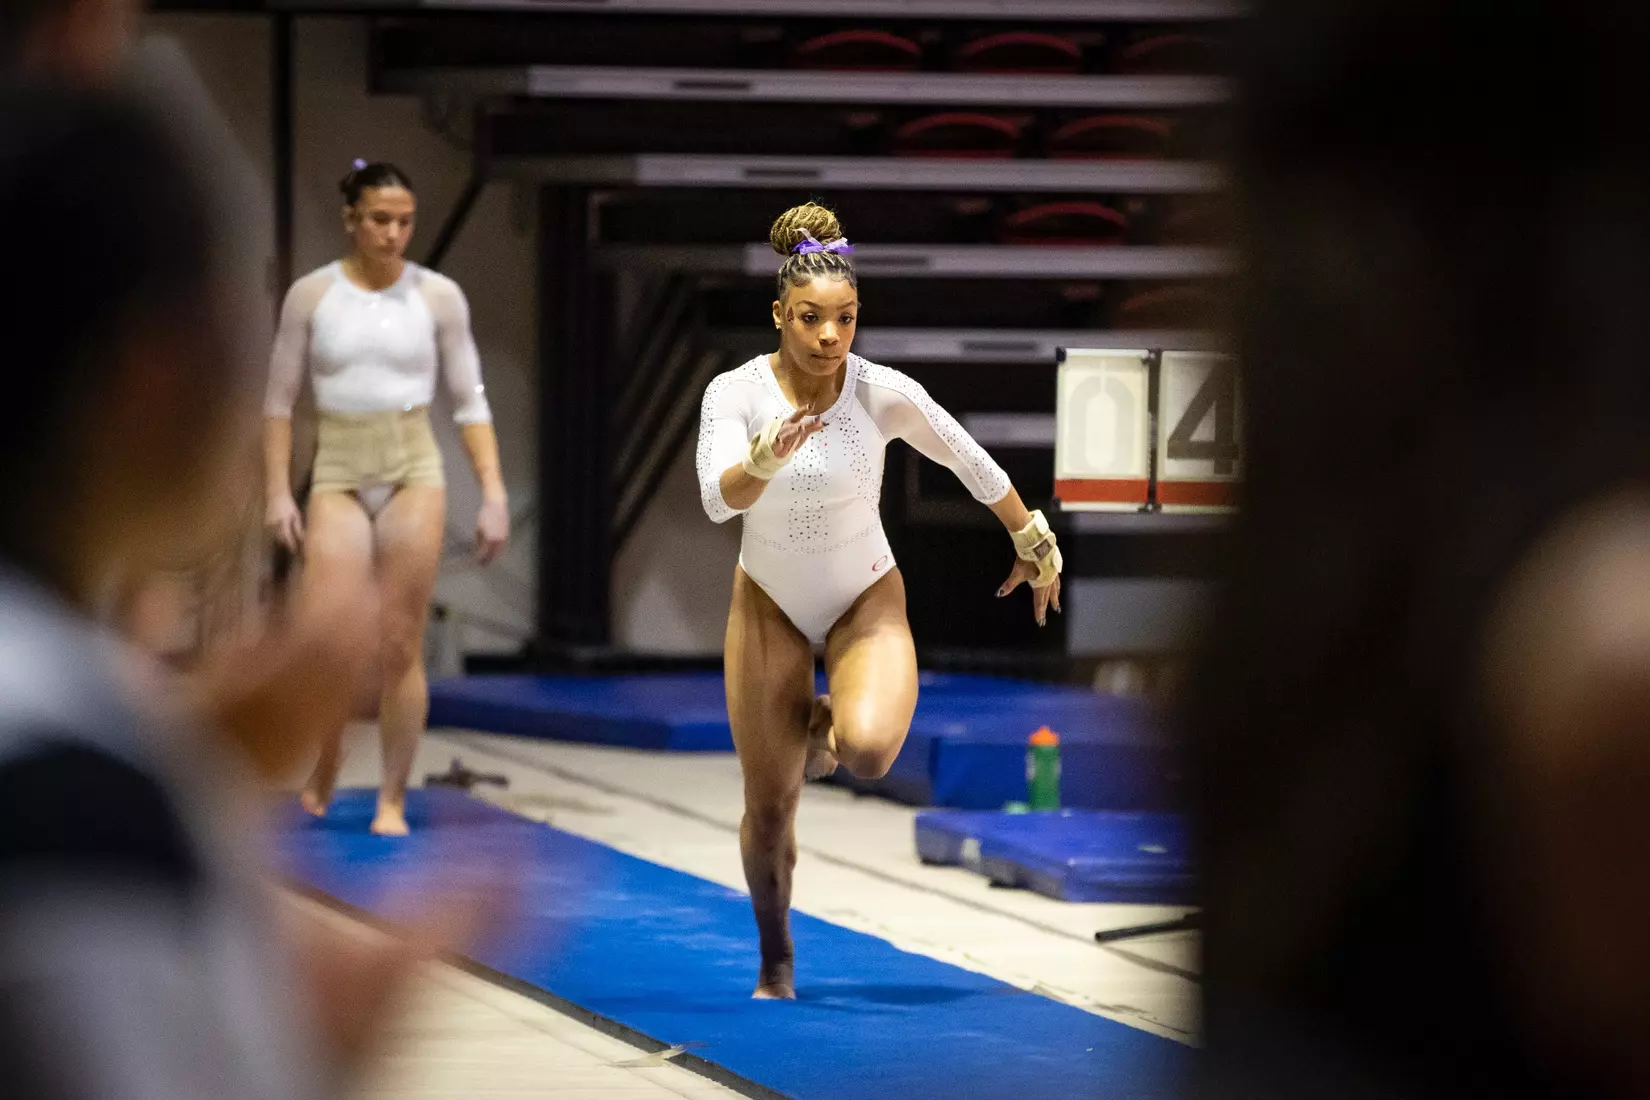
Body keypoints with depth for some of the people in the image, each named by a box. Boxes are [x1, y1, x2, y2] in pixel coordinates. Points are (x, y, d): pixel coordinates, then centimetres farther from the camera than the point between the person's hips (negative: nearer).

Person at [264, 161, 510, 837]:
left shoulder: (438, 297, 2)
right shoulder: (312, 295, 2)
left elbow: (470, 402, 5)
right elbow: (279, 400, 6)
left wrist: (493, 495, -1)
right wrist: (277, 491, -2)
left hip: (414, 475, 0)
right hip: (340, 476, 0)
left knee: (400, 647, -2)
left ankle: (392, 799, 6)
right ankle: (322, 769, 15)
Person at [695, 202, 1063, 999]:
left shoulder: (885, 395, -19)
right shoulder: (734, 394, -19)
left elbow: (974, 465, -4)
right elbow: (719, 499, -34)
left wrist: (1033, 546, 8)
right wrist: (764, 461, -55)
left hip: (866, 601, -1)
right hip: (769, 603, 1)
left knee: (869, 752, -30)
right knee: (769, 811, 3)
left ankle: (823, 726, 9)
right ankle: (775, 964, 30)